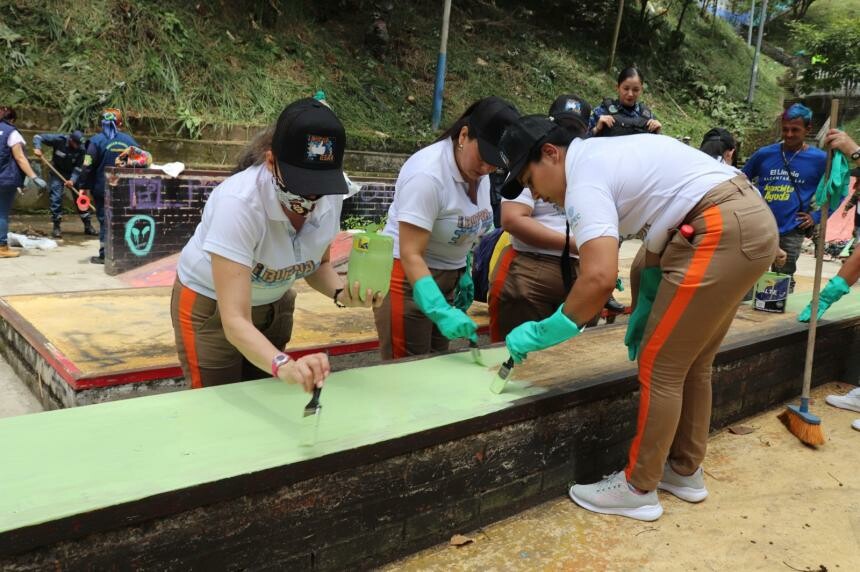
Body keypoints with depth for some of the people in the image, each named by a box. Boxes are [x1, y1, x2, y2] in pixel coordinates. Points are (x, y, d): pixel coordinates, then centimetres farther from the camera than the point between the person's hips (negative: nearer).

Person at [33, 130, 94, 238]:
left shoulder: (81, 149, -18)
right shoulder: (59, 140, -22)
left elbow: (78, 167, -16)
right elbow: (38, 137, -15)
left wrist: (72, 180, -29)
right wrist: (37, 148, -34)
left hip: (73, 174, 2)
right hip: (57, 172, -2)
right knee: (56, 198, -10)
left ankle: (88, 226, 12)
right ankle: (56, 227, -2)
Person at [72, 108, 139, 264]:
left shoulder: (97, 141, -8)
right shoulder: (129, 140, 1)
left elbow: (87, 167, -10)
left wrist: (83, 186, -1)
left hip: (102, 190, -3)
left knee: (105, 220, 4)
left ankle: (104, 255, 5)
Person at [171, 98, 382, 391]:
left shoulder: (330, 195, -20)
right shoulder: (239, 202, -36)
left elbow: (318, 265, -1)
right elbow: (234, 320, -39)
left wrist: (342, 293, -22)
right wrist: (284, 365, -56)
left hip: (273, 304, 5)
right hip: (211, 307, -4)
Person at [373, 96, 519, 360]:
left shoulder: (478, 169, -2)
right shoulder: (427, 174, -24)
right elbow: (410, 255, -27)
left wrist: (464, 273, 13)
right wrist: (442, 312, -35)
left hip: (446, 279, 7)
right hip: (408, 278, -7)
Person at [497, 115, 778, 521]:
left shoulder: (584, 181, -13)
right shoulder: (602, 155, 18)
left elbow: (598, 278, -27)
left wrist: (540, 334, -15)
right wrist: (644, 309, 20)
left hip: (723, 232, -11)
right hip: (753, 221, 11)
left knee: (660, 365, -1)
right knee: (691, 361, 19)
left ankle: (638, 490, 12)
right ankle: (685, 470, 32)